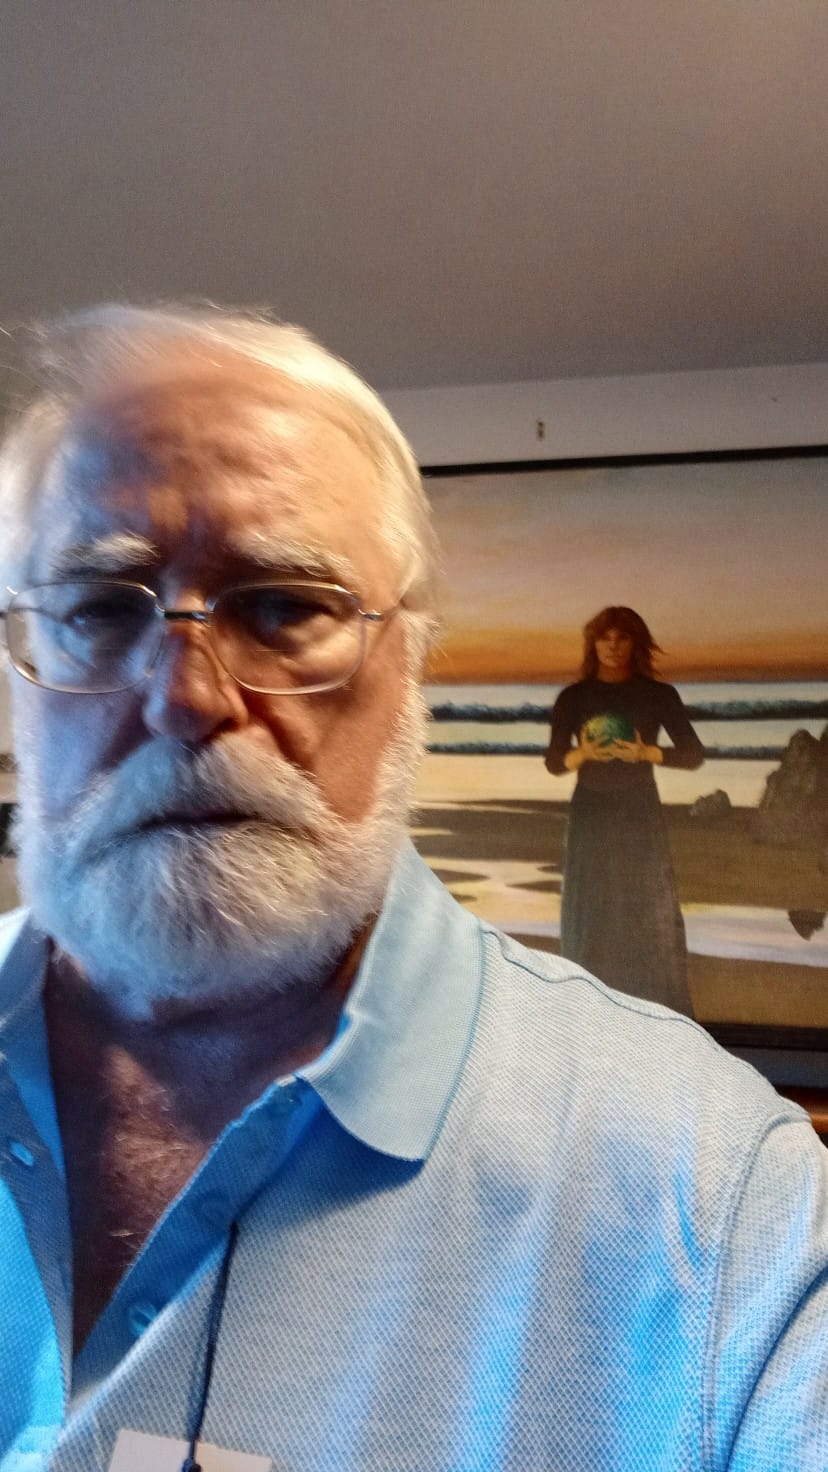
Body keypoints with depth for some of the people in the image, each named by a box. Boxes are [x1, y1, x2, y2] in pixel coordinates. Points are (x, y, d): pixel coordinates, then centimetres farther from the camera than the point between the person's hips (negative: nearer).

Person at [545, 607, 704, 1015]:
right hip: (590, 815, 1)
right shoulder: (573, 697, 3)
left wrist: (647, 753, -17)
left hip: (639, 814, -1)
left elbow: (694, 754, 0)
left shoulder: (658, 695, 1)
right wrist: (583, 754, -19)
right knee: (591, 914, -1)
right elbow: (554, 763, 3)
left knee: (651, 912, -5)